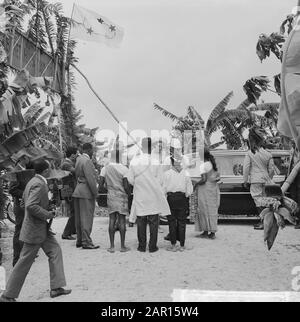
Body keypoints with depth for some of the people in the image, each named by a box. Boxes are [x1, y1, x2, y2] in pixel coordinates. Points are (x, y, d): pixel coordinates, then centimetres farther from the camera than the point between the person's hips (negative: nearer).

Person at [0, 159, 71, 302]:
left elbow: (25, 198, 20)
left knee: (55, 251, 12)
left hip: (42, 228, 10)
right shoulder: (39, 184, -23)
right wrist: (47, 214, -20)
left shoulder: (33, 181, 7)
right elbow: (31, 206, -31)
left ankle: (56, 287, 18)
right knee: (25, 263, 1)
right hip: (35, 230, -10)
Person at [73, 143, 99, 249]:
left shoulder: (79, 159, 11)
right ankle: (86, 242, 0)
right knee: (86, 218, -4)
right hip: (86, 193, -9)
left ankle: (79, 240, 21)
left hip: (78, 192, 9)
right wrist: (95, 193, -12)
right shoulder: (87, 161, -16)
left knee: (79, 218, 13)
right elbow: (90, 179, -20)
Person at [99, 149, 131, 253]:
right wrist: (129, 193, 6)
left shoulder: (105, 169, 0)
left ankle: (112, 246, 8)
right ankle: (122, 246, 8)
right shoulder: (124, 169, -11)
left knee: (112, 220, 7)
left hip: (110, 196, 3)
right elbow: (126, 186, -14)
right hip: (122, 196, -3)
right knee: (122, 220, 3)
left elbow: (100, 186, -2)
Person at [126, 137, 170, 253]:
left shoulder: (134, 160, -6)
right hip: (154, 196, -1)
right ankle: (152, 246, 12)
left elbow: (130, 179, -2)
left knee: (141, 222, 10)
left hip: (140, 196, 2)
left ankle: (142, 246, 15)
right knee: (154, 222, 7)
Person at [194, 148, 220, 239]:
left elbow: (204, 179, -17)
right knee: (213, 210, 10)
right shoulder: (213, 164, 10)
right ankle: (213, 232, 13)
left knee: (205, 210, 1)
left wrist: (196, 184, -4)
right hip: (214, 188, 7)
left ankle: (206, 231, 5)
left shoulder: (203, 165, -13)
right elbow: (218, 177, 10)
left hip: (205, 188, -7)